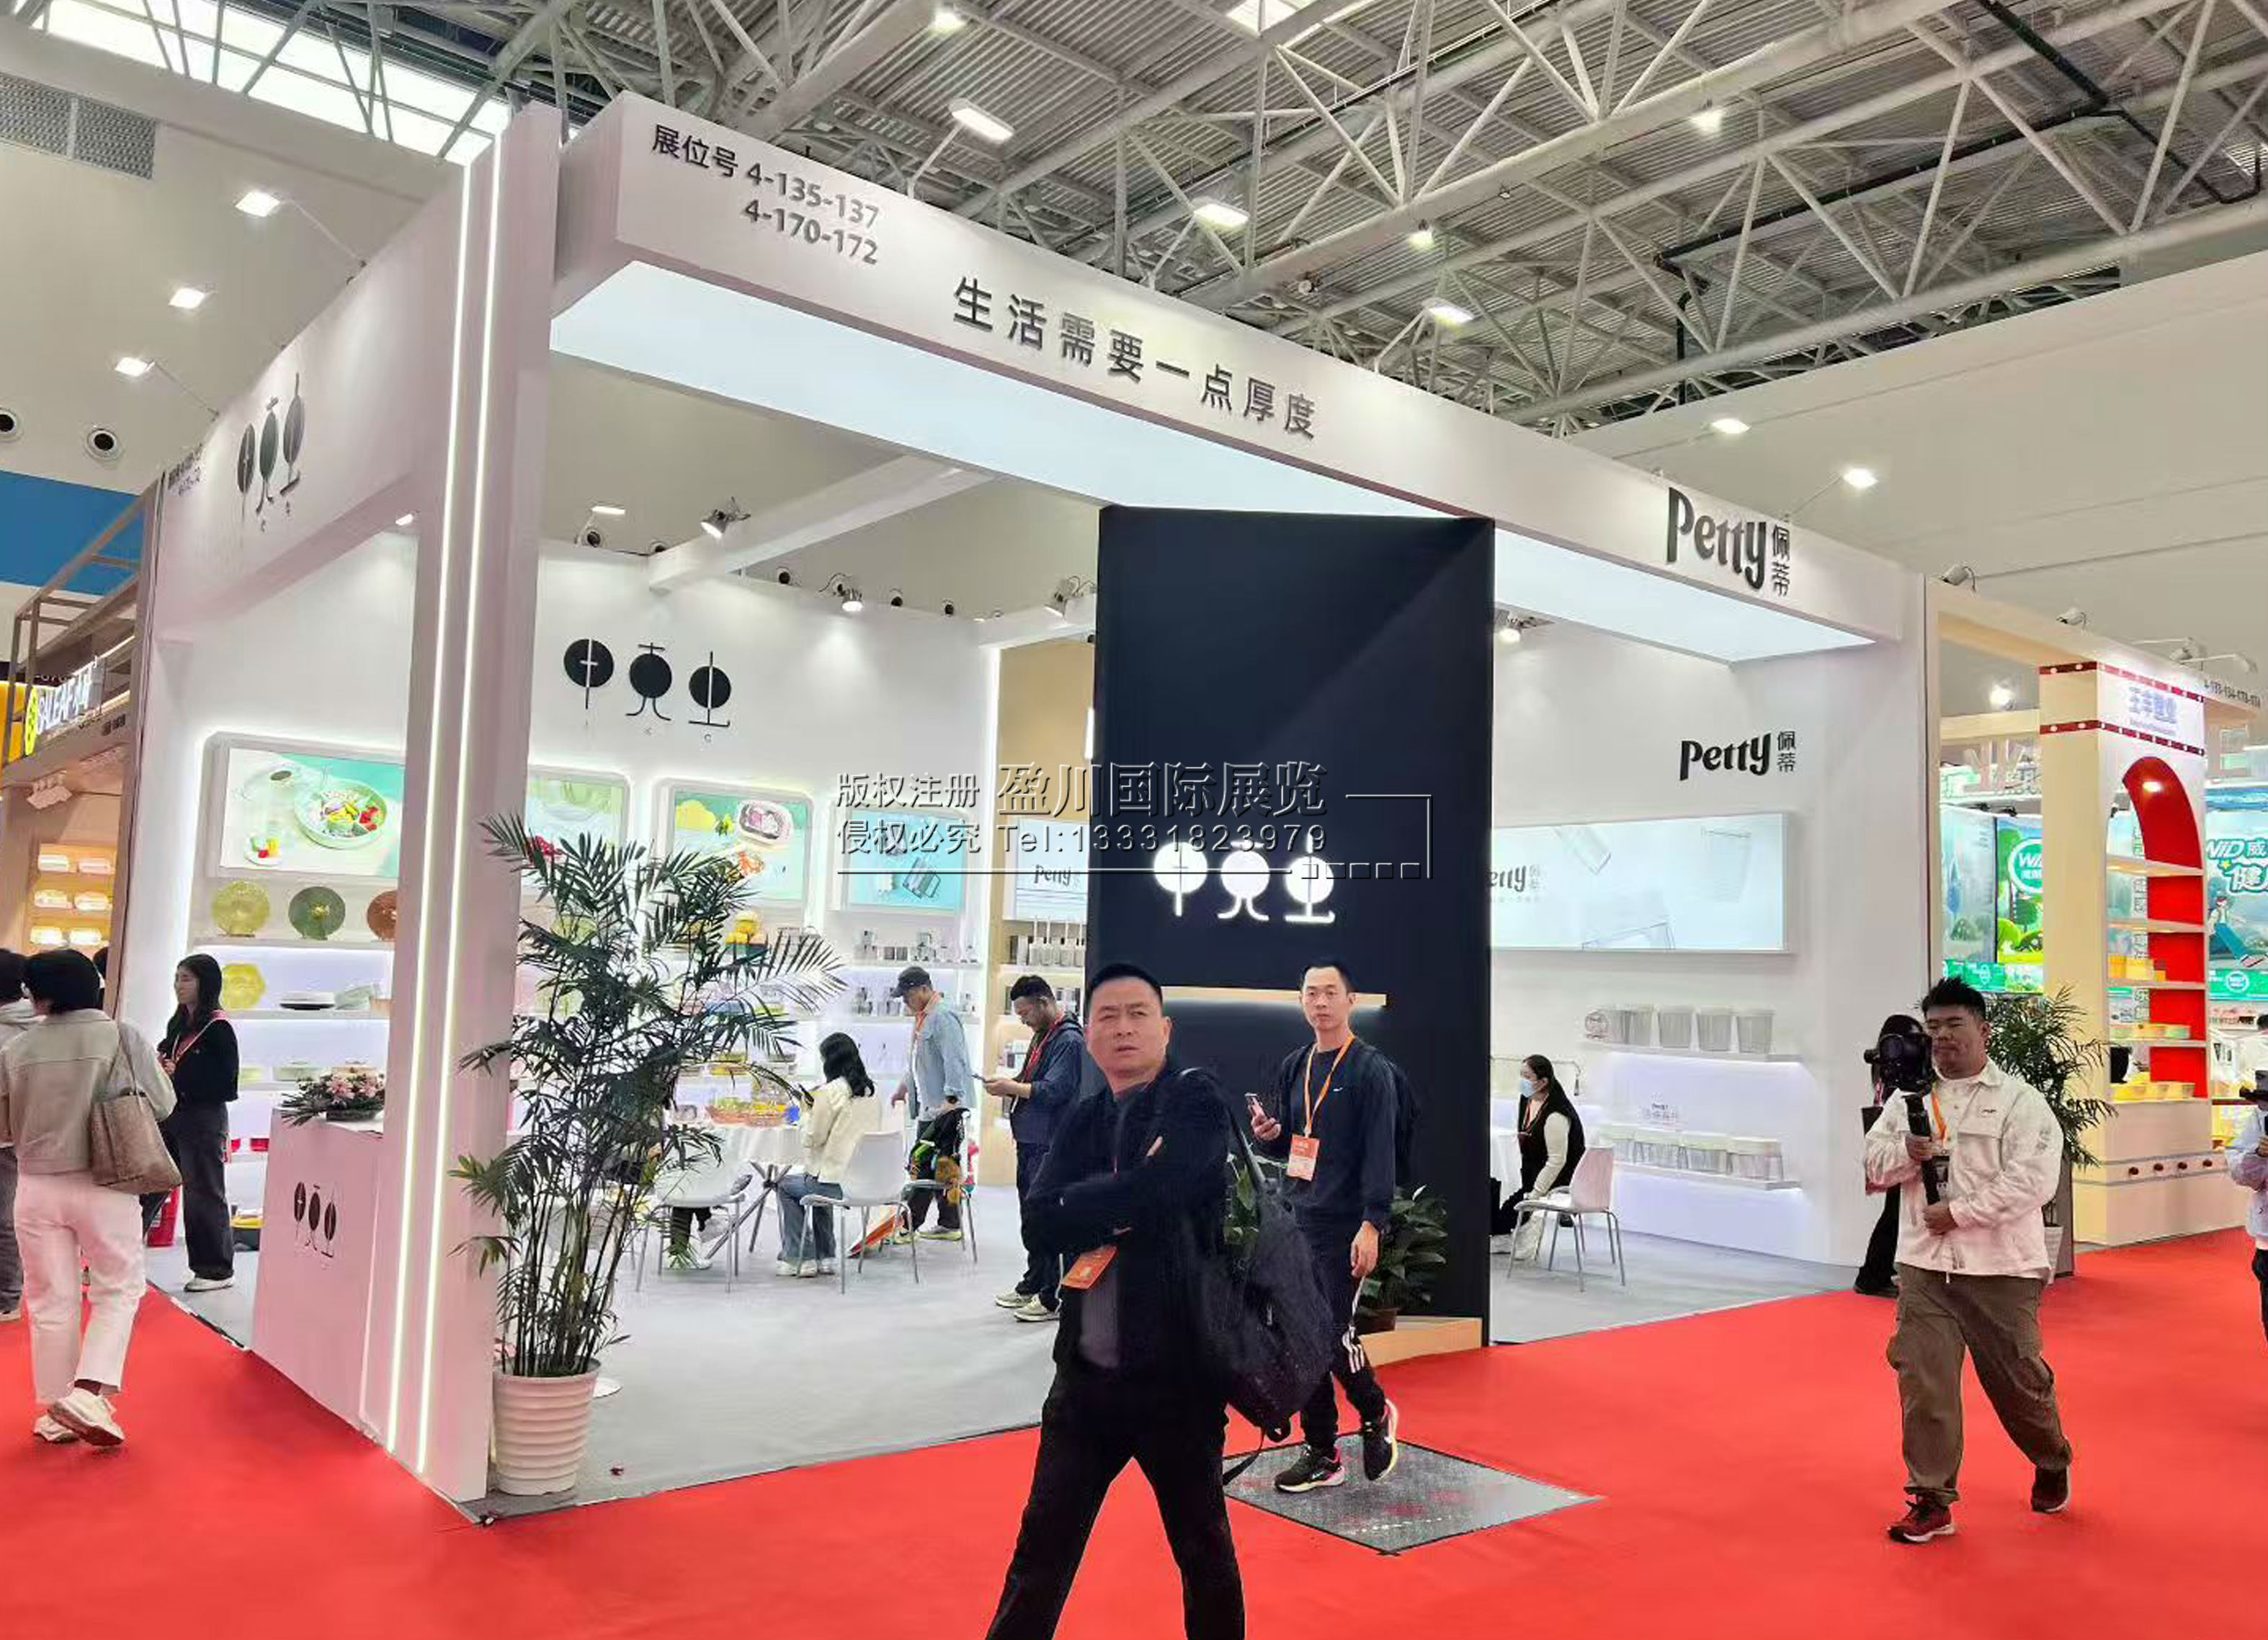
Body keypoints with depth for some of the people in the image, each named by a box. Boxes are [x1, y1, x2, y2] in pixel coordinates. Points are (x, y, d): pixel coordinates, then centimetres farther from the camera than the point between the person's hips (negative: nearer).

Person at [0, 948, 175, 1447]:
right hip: (104, 1185, -2)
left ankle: (55, 1412, 20)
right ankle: (89, 1391, -5)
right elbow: (163, 1105, -2)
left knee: (51, 1301, 13)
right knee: (118, 1290, 11)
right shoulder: (124, 1037, -10)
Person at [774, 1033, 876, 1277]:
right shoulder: (869, 1090, 5)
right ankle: (824, 1257, 34)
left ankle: (799, 1259, 20)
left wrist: (808, 1112, 5)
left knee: (786, 1187, 21)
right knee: (818, 1184, 36)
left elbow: (813, 1139, -10)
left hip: (838, 1183, -7)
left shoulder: (830, 1092, -16)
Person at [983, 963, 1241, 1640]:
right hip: (1087, 1373, 5)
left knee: (1205, 1552, 14)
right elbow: (1043, 1222, -7)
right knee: (1040, 1550, 15)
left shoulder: (1196, 1098, -9)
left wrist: (1086, 1204, -12)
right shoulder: (1082, 1120, 7)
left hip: (1176, 1371, -5)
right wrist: (1125, 1200, -17)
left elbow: (1154, 1192, -26)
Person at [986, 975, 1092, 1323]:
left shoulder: (1069, 1040, -15)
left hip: (1050, 1145, -10)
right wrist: (1010, 1088, 5)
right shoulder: (1042, 1036, 15)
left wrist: (1012, 1087, -15)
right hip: (1030, 1139, 10)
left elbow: (1054, 1091, -23)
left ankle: (1051, 1298, 4)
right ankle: (1031, 1285, 31)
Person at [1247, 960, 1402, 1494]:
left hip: (1347, 1227, -6)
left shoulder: (1371, 1069, -9)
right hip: (1300, 1220, 7)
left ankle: (1377, 1413, 22)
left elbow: (1380, 1150, -14)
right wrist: (1266, 1133, -2)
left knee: (1334, 1333, -8)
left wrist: (1371, 1225, -20)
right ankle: (1321, 1454, 18)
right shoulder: (1294, 1068, 12)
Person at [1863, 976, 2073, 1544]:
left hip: (2001, 1268, -3)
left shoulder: (2019, 1100, -6)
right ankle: (1932, 1501, 11)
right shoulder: (1909, 1099, 8)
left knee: (2018, 1379, 12)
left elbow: (2034, 1181, -15)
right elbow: (1874, 1166, 9)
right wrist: (1905, 1152, -13)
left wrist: (1960, 1211, -17)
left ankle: (2053, 1466, 41)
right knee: (1923, 1383, 0)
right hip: (1924, 1266, 3)